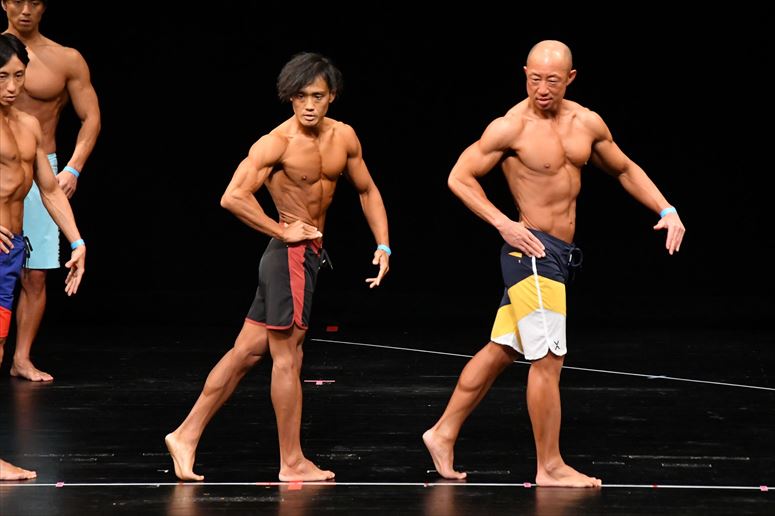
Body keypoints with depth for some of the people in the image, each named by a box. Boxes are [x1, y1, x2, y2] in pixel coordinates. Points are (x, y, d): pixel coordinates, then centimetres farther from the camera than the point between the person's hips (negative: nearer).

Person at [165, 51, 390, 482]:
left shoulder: (344, 137, 6)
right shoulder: (277, 143, -16)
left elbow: (367, 191, 19)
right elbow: (233, 197, -25)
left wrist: (383, 245, 9)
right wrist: (282, 231, -17)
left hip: (310, 256, 8)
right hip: (291, 255, -8)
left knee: (247, 352, 9)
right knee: (287, 358, -1)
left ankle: (186, 435, 15)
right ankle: (292, 463, 7)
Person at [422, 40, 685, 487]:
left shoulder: (587, 123, 8)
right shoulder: (510, 127, -12)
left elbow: (625, 170, 22)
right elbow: (460, 177, -7)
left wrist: (667, 211, 10)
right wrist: (504, 224, -16)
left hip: (560, 254, 7)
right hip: (532, 250, -7)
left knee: (500, 351, 13)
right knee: (548, 358, -8)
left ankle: (443, 433, 23)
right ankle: (550, 467, -1)